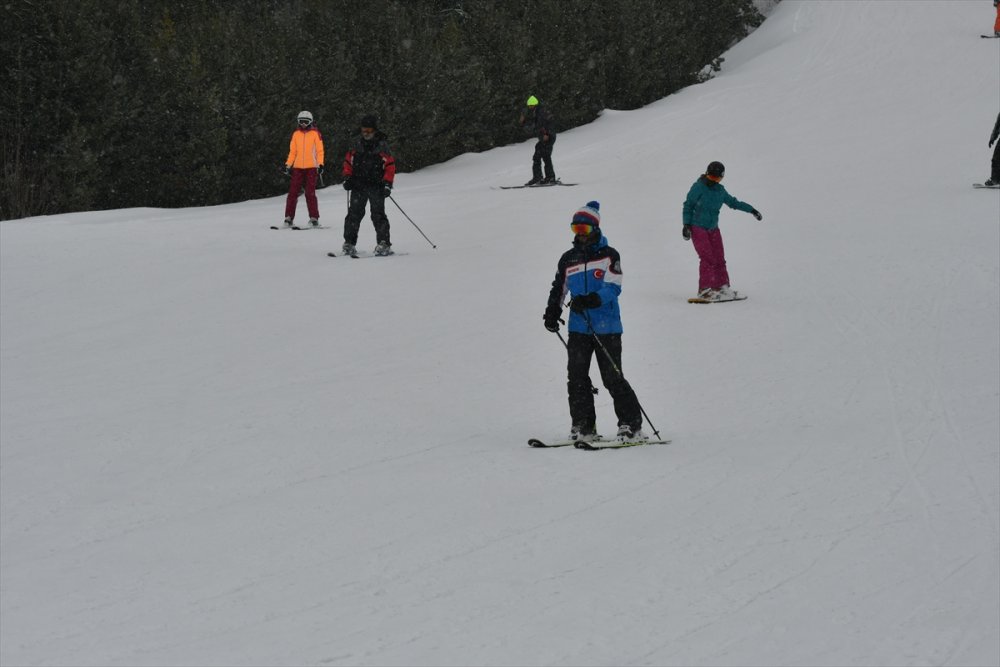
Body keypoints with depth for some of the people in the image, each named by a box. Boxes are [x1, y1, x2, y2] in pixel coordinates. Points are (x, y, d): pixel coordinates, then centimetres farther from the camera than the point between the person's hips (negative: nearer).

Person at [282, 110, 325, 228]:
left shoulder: (315, 133, 1)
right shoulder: (296, 134, 10)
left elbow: (319, 150, 0)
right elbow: (292, 151, 13)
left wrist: (320, 164, -10)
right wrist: (288, 165, 4)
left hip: (311, 167, -3)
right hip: (298, 167, 3)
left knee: (310, 193, -5)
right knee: (293, 192, -1)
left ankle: (314, 218, -1)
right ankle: (289, 217, 1)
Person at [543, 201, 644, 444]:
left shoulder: (609, 255, -1)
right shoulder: (568, 259, 14)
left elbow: (613, 287, -12)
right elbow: (558, 289, 23)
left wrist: (591, 300, -27)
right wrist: (552, 312, 8)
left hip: (606, 327, -5)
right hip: (579, 328, 5)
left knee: (612, 378, -5)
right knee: (577, 377, -2)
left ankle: (631, 425, 3)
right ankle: (583, 426, 5)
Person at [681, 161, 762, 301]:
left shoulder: (720, 190, 8)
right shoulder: (698, 187, -9)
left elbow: (733, 202, 22)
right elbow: (688, 205, -4)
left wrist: (751, 210, 21)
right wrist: (686, 225, -11)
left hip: (713, 229, 6)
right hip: (697, 229, -6)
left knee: (719, 259, 2)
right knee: (707, 258, -15)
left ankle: (722, 287, 9)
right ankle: (705, 290, -13)